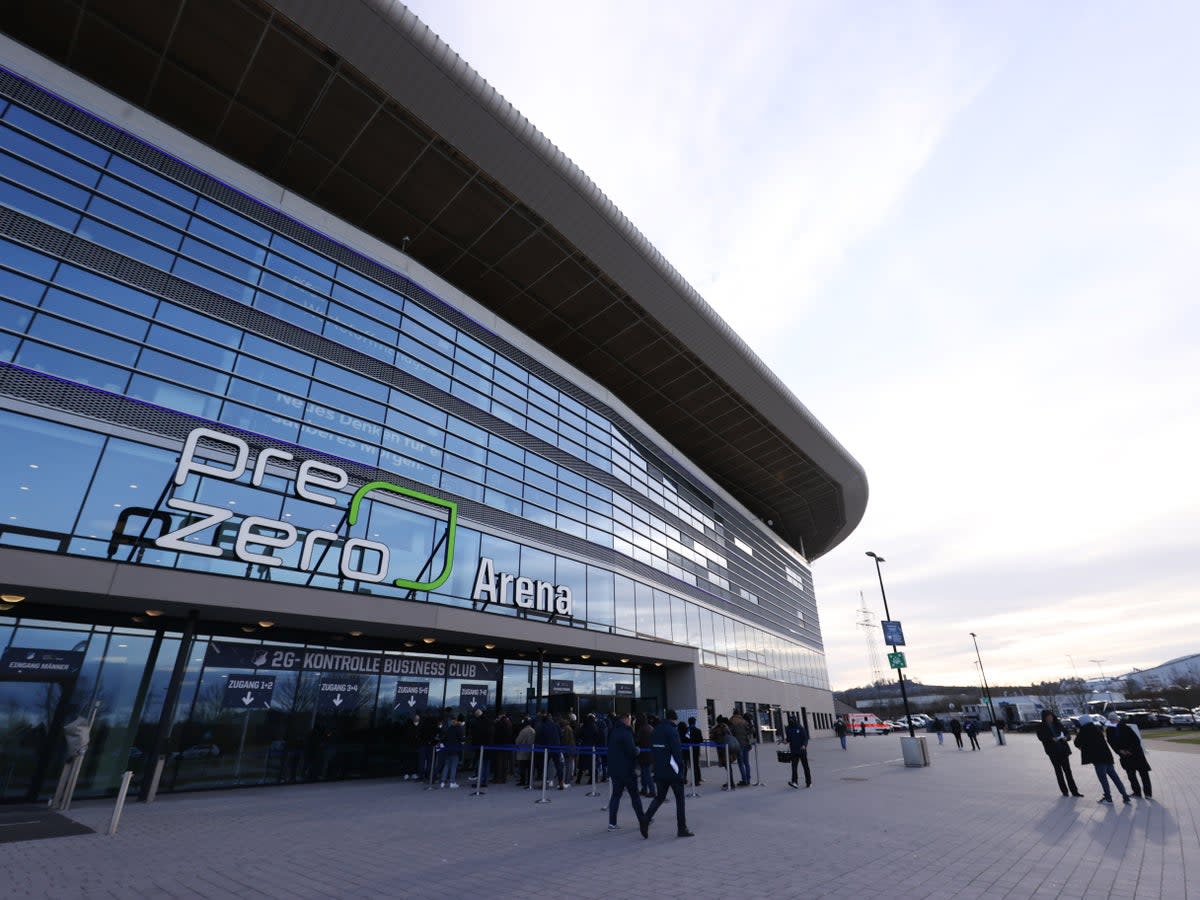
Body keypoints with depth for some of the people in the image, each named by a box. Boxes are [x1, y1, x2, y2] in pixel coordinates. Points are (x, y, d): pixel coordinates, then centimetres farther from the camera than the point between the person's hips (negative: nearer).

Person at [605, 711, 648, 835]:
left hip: (614, 769, 7)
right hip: (627, 770, -7)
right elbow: (632, 751, -24)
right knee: (635, 796, 6)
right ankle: (642, 820, 14)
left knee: (615, 795, 12)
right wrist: (637, 750, -2)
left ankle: (612, 823, 9)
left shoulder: (612, 732, 10)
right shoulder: (625, 732, -18)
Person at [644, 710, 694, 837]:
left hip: (659, 771, 6)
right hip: (672, 771, -6)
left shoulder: (656, 729, 9)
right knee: (679, 798, 8)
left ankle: (646, 820, 0)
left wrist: (657, 767, 17)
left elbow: (652, 748, 13)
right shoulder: (672, 730, -14)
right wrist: (681, 769, -9)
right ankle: (682, 828, 13)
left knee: (660, 797, 15)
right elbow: (677, 751, -18)